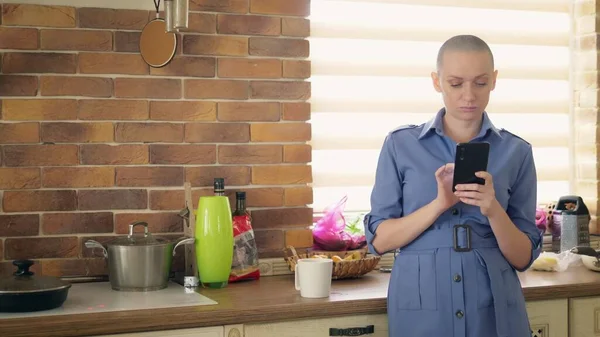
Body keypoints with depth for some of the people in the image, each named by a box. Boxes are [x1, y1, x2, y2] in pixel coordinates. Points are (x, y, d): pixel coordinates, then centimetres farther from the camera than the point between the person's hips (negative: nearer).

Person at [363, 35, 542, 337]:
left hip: (495, 310, 1)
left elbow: (523, 257, 0)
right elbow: (379, 240, -4)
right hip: (420, 308, -1)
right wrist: (439, 204, -18)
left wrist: (493, 211, -18)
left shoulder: (516, 151, 1)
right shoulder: (400, 145, -1)